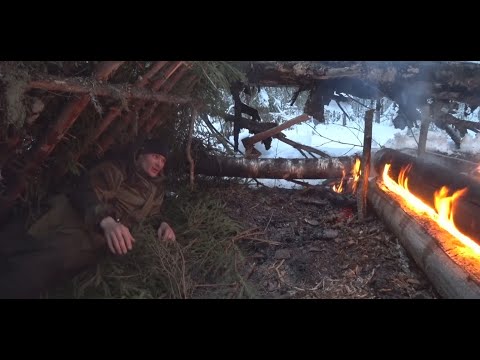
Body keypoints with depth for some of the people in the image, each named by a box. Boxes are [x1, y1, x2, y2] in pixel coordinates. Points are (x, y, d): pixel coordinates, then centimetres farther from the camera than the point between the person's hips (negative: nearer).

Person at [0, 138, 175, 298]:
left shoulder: (157, 188, 21)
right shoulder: (117, 167, 3)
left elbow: (153, 213, 30)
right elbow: (90, 191, -11)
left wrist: (162, 224, 3)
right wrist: (106, 220, -32)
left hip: (100, 236, 2)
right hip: (77, 217, -2)